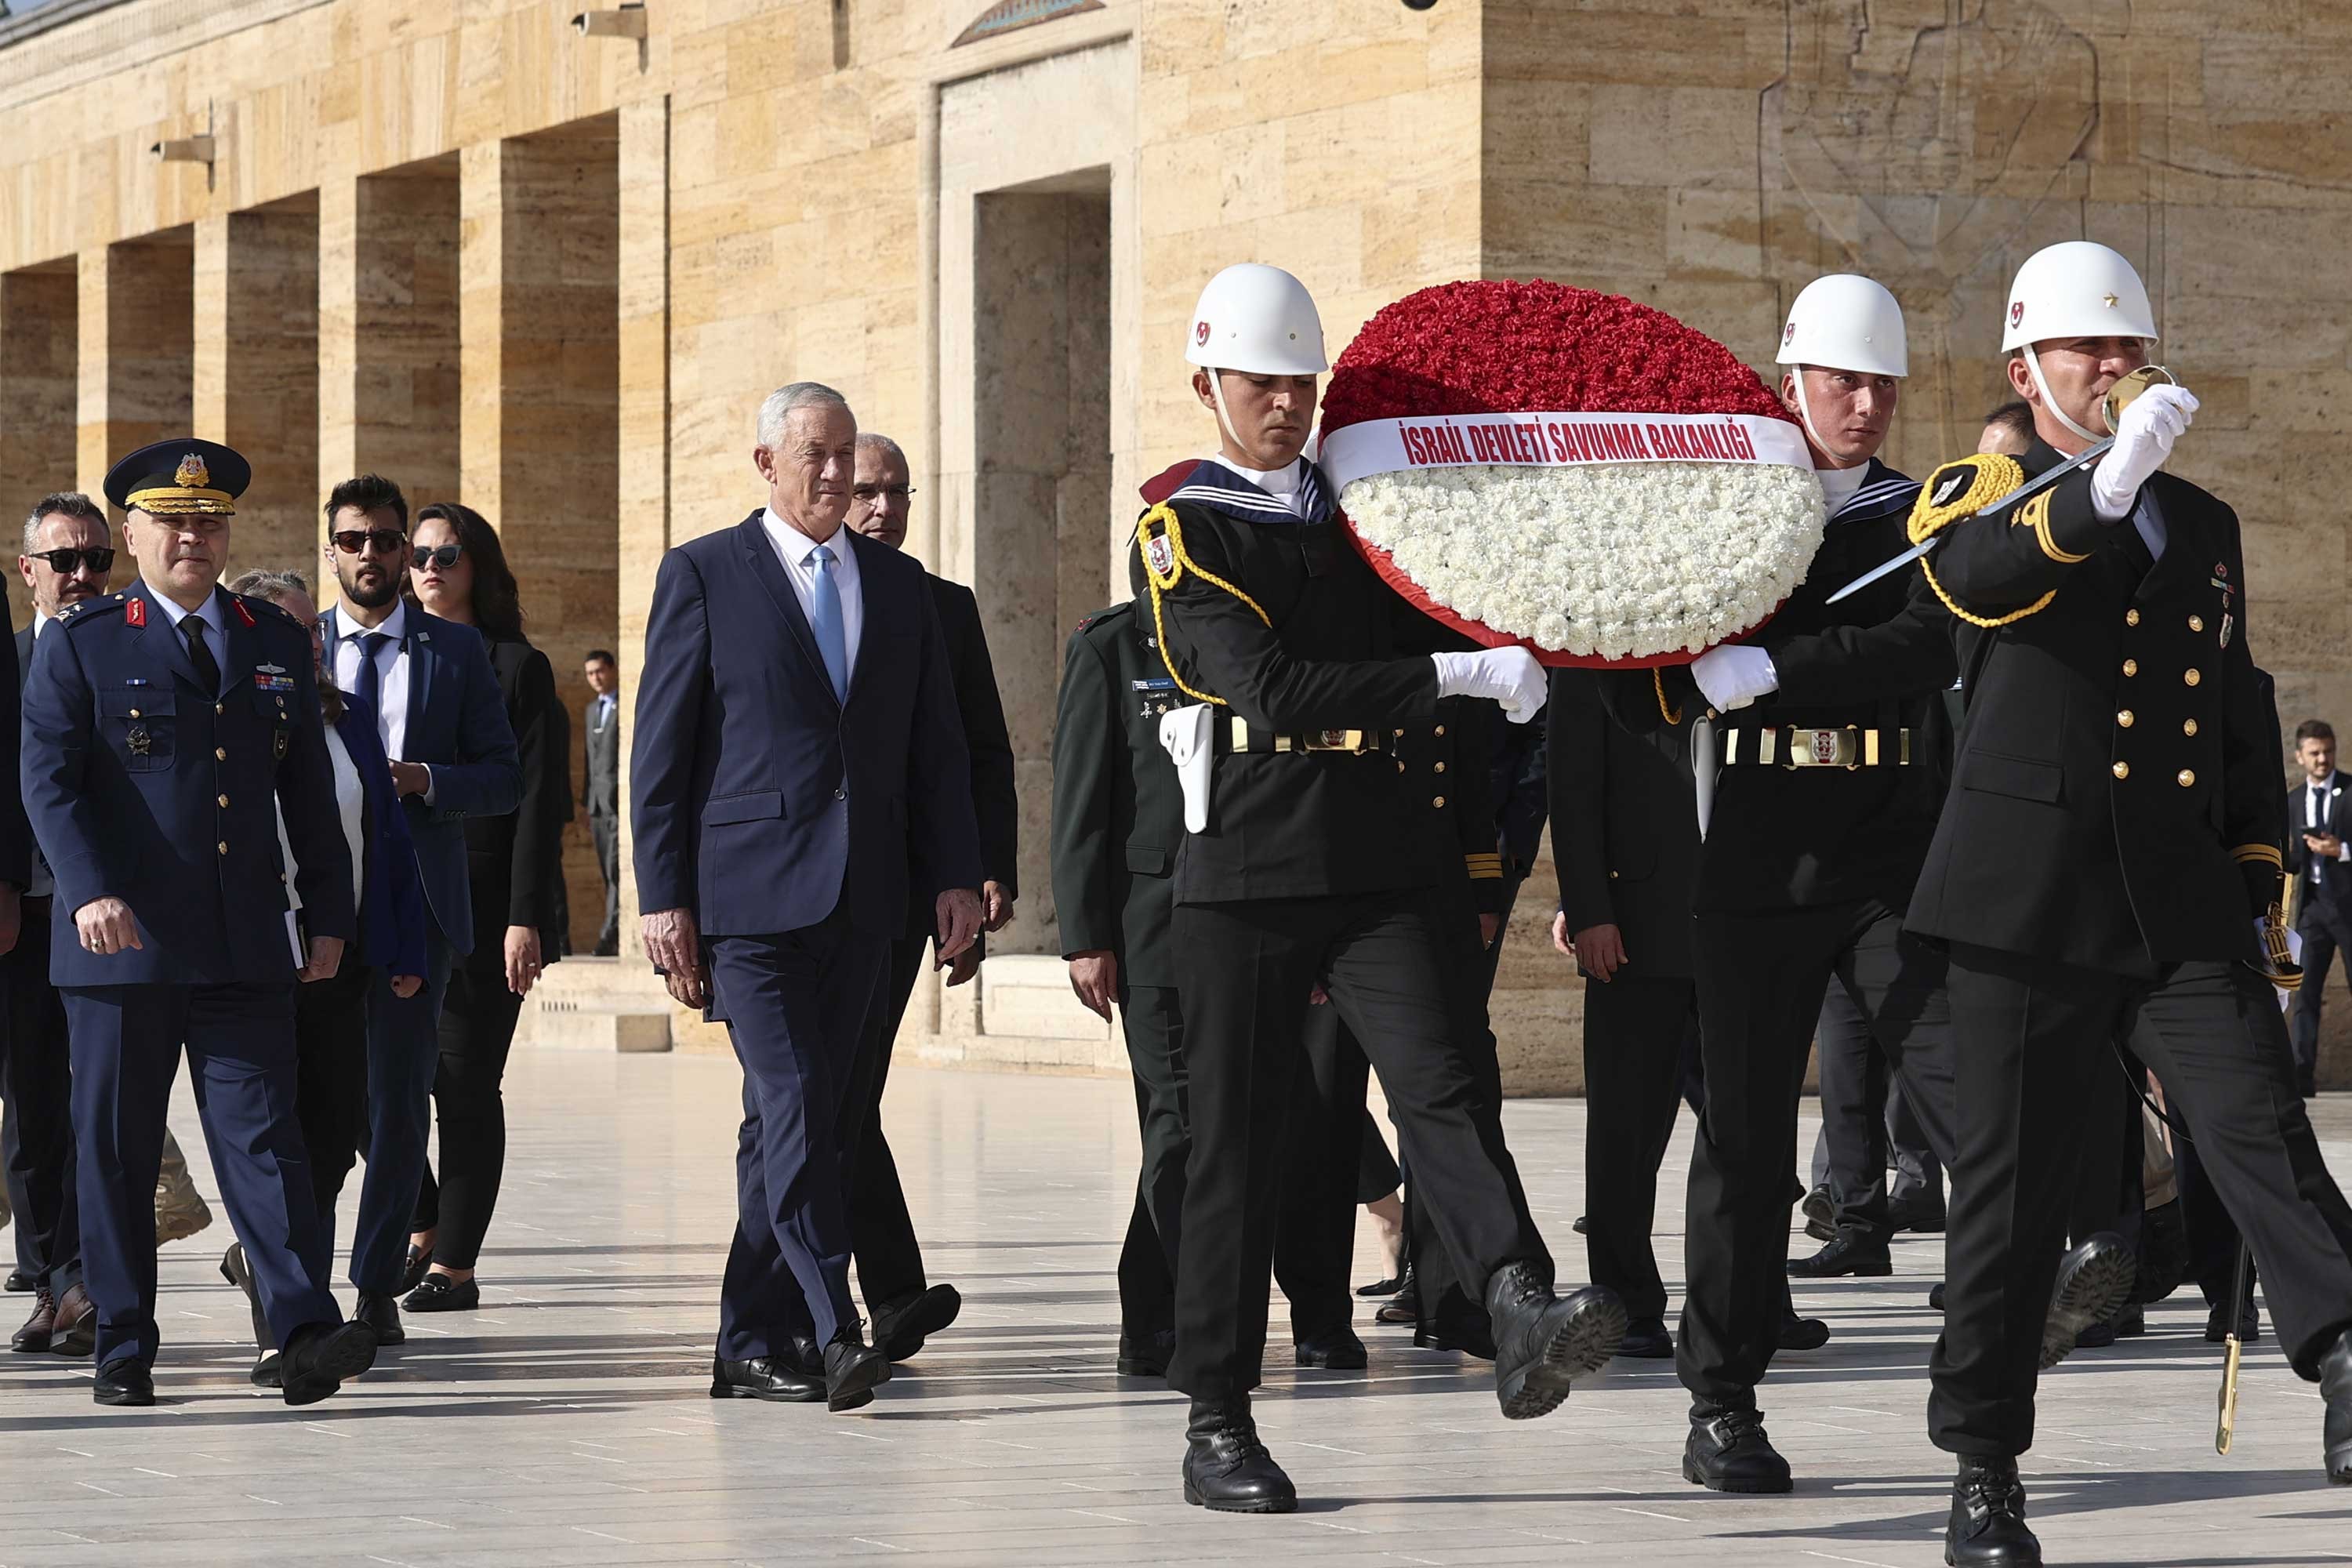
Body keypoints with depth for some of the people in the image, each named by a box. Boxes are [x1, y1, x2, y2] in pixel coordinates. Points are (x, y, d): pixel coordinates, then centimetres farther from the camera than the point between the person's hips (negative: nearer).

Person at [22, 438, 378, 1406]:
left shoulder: (275, 644, 15)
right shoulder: (80, 644, 4)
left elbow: (309, 791, 17)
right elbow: (49, 779, -6)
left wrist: (328, 913, 12)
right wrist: (90, 890, -20)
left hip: (246, 949, 2)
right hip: (121, 939, -2)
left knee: (263, 1135, -6)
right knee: (115, 1148, 3)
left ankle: (305, 1334, -14)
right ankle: (123, 1349, 10)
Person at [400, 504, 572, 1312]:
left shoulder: (518, 668, 1)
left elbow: (537, 802, -4)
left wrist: (525, 918, -12)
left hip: (481, 906, -4)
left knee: (466, 1088, -2)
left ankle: (454, 1266, 4)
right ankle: (423, 1231, 19)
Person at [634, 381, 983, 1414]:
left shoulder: (898, 585, 15)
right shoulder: (704, 575, 2)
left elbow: (936, 745, 16)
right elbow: (661, 749, -1)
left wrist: (956, 876, 6)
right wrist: (662, 898, -7)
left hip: (861, 901, 5)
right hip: (748, 894, -5)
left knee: (816, 1121, 7)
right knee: (793, 1112, -15)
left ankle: (753, 1345, 14)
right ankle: (834, 1335, -19)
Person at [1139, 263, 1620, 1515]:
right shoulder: (1184, 531, -5)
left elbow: (1425, 634, 23)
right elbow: (1271, 691, -18)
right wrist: (1458, 677, -23)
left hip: (1377, 869, 3)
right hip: (1244, 878, -3)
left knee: (1439, 1085, -16)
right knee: (1234, 1142, 3)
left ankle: (1523, 1322, -34)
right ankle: (1218, 1423, 11)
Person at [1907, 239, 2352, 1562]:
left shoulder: (2205, 524, 20)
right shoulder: (1979, 497, 5)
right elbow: (1977, 573, -21)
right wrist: (2102, 489, -36)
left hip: (2186, 900, 3)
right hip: (2036, 894, -3)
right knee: (2012, 1180, 0)